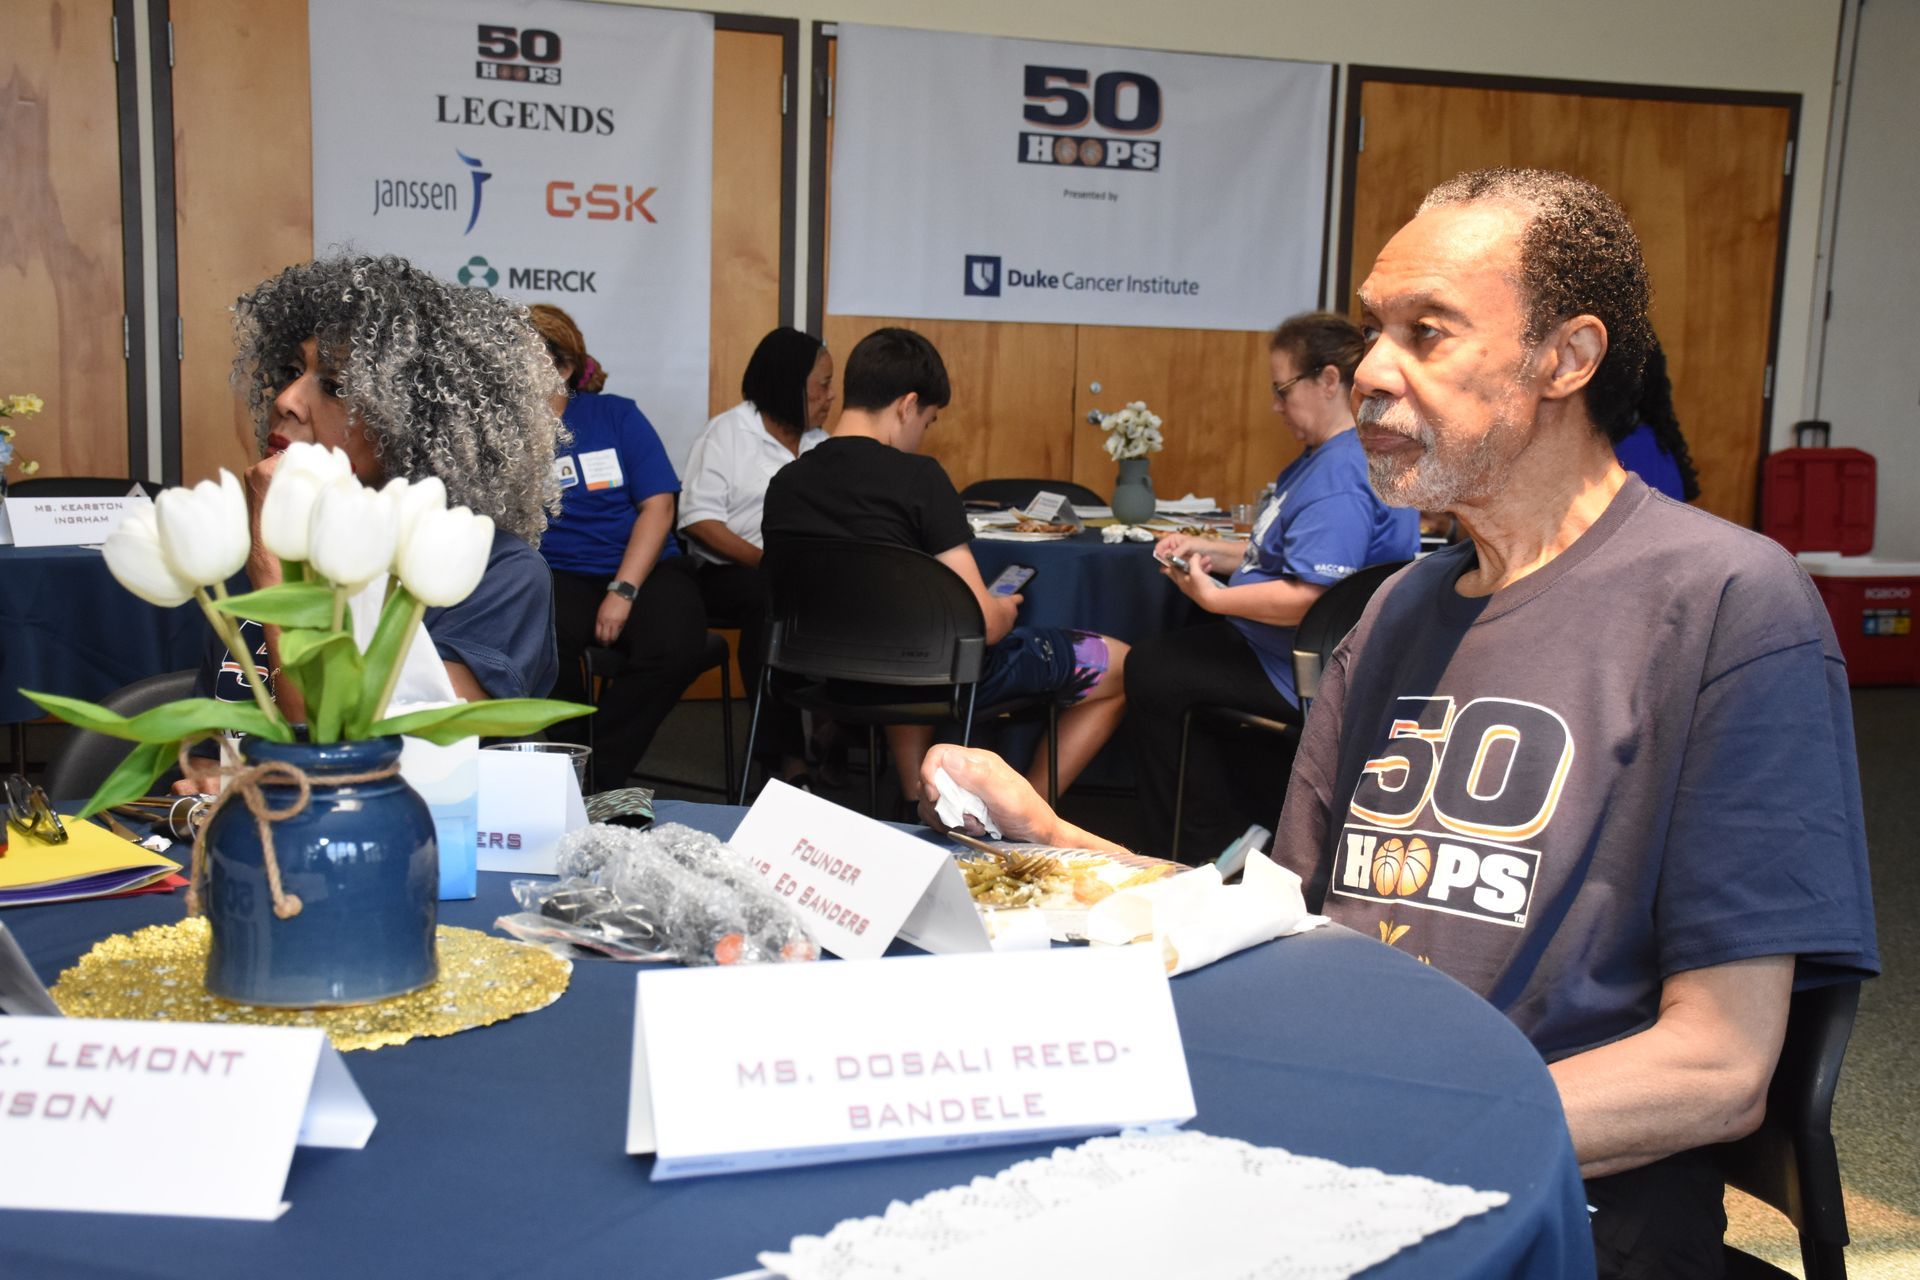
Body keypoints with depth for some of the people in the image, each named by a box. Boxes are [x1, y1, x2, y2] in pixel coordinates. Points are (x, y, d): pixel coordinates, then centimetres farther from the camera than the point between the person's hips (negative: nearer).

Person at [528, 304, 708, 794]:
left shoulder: (616, 416, 9)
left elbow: (658, 506, 0)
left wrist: (623, 590, -11)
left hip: (642, 569, 1)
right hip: (558, 574, -1)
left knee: (676, 647, -31)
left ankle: (600, 775, -10)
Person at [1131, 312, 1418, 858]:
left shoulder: (1340, 476, -24)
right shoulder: (1323, 459, 13)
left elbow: (1308, 598, -31)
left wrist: (1214, 596, -22)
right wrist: (1208, 548, 12)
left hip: (1302, 673, -12)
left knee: (1153, 673, -9)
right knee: (1157, 654, 18)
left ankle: (1209, 842, 6)